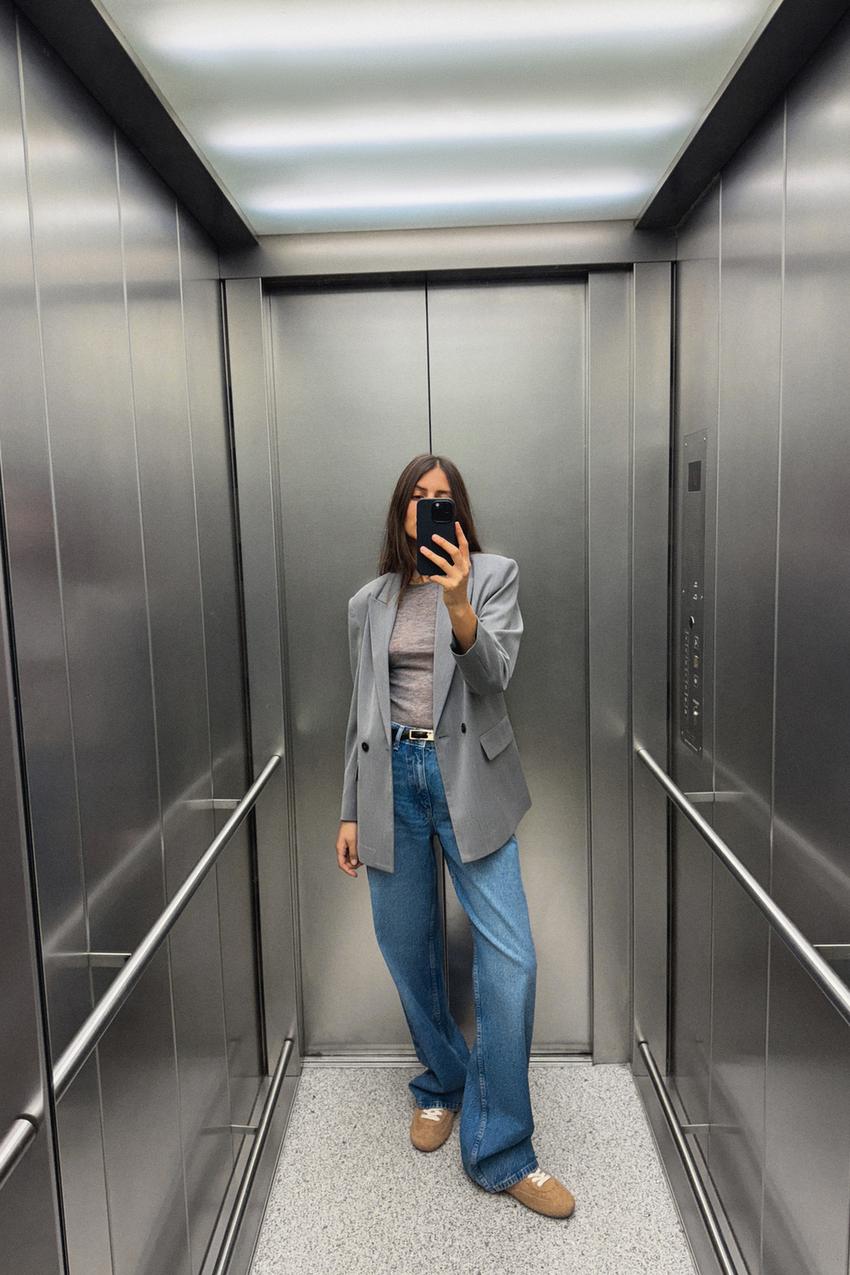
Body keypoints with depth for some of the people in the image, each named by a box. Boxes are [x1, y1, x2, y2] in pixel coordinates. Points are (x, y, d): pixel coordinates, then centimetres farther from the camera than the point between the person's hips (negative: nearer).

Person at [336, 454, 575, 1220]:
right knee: (408, 953, 11)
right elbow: (361, 712, 12)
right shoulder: (368, 602, 10)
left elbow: (495, 672, -14)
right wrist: (350, 811, 11)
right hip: (392, 780, 3)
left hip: (467, 778, -2)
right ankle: (441, 1085, 38)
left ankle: (501, 1153, 10)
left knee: (511, 960, -7)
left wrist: (458, 604, -32)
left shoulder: (494, 575, 1)